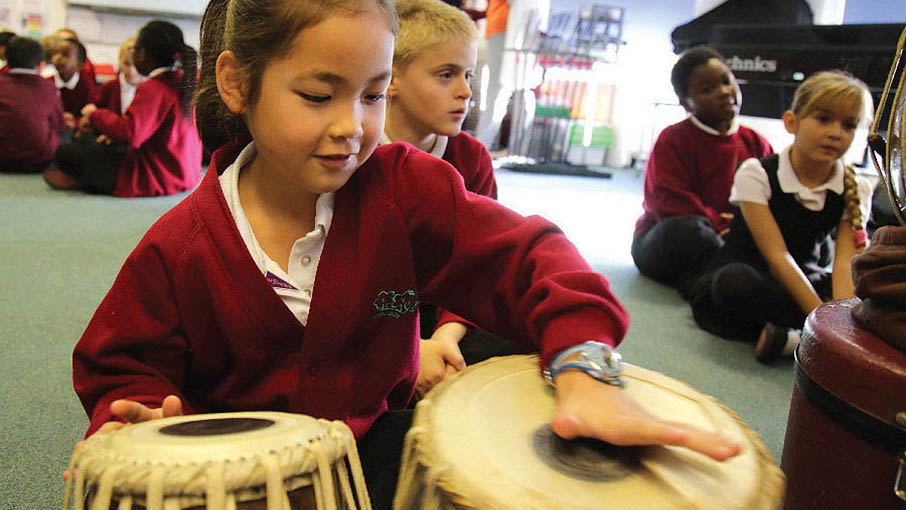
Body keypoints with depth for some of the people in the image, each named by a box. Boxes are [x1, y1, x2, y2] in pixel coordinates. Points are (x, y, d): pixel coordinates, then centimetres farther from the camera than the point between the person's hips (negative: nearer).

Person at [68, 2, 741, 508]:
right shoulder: (180, 246, -12)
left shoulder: (403, 187, -13)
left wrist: (582, 365, -39)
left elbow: (524, 255, -20)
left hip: (378, 432, 1)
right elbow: (123, 367, 2)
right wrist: (141, 418, -23)